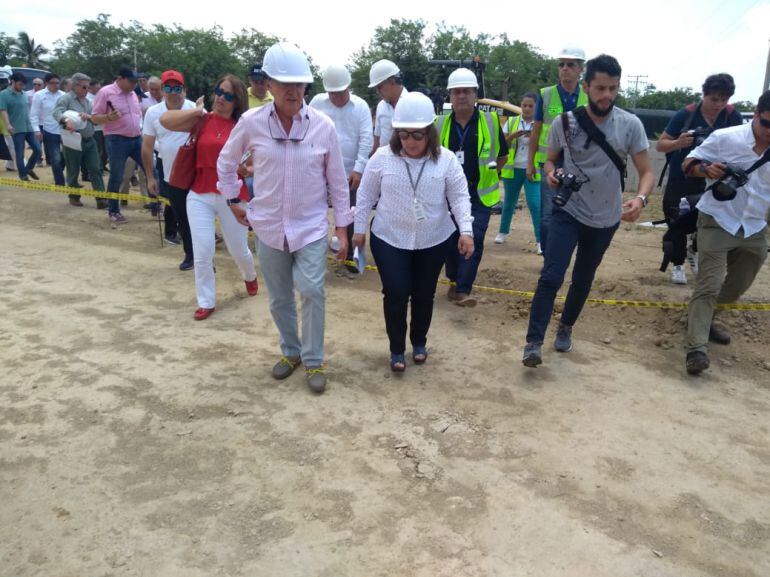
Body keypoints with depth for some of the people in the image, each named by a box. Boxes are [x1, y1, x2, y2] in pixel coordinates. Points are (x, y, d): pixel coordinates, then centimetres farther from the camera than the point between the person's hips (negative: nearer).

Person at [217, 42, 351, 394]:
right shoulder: (251, 122, -7)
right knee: (279, 298, 12)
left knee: (311, 290, -14)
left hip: (311, 226, -1)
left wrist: (342, 227, 1)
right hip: (269, 227, 2)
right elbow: (226, 162, 12)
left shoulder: (323, 125, -7)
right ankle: (291, 351, 34)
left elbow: (337, 181, 0)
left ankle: (313, 361, 6)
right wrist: (233, 200, 11)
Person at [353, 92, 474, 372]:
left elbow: (459, 196, -5)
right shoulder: (382, 157, -7)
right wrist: (359, 228, 4)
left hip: (434, 241, 1)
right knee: (395, 294, -4)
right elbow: (366, 195, 2)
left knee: (424, 295, 12)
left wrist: (466, 230, -16)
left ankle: (419, 342, 35)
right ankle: (396, 349, 17)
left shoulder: (446, 159, -7)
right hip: (389, 240, -1)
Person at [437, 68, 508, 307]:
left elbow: (502, 155, 10)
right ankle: (455, 280, 29)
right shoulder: (440, 124, 2)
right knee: (451, 240, 9)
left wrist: (487, 173, 4)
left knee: (474, 240, -12)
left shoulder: (491, 121, -2)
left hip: (480, 195, -2)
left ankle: (463, 290, -11)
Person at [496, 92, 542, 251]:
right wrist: (513, 135, -16)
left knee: (535, 204, -10)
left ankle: (540, 240, -5)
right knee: (509, 202, 13)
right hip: (512, 169, 2)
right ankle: (503, 232, 32)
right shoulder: (511, 122, 6)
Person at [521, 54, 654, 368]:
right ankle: (533, 341, -7)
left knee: (583, 280, 16)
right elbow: (550, 160, 6)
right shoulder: (564, 122, -9)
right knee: (551, 276, -15)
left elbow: (646, 172, -8)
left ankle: (565, 328, 38)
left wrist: (640, 199, -29)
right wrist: (551, 173, -18)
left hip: (605, 218, 2)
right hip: (568, 212, -2)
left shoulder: (630, 125, -9)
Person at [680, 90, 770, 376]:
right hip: (717, 223, -5)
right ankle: (696, 348, -12)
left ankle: (701, 318, 41)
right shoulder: (725, 138, -11)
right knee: (708, 285, -11)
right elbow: (688, 163, -7)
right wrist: (706, 169, -27)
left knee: (736, 289, 17)